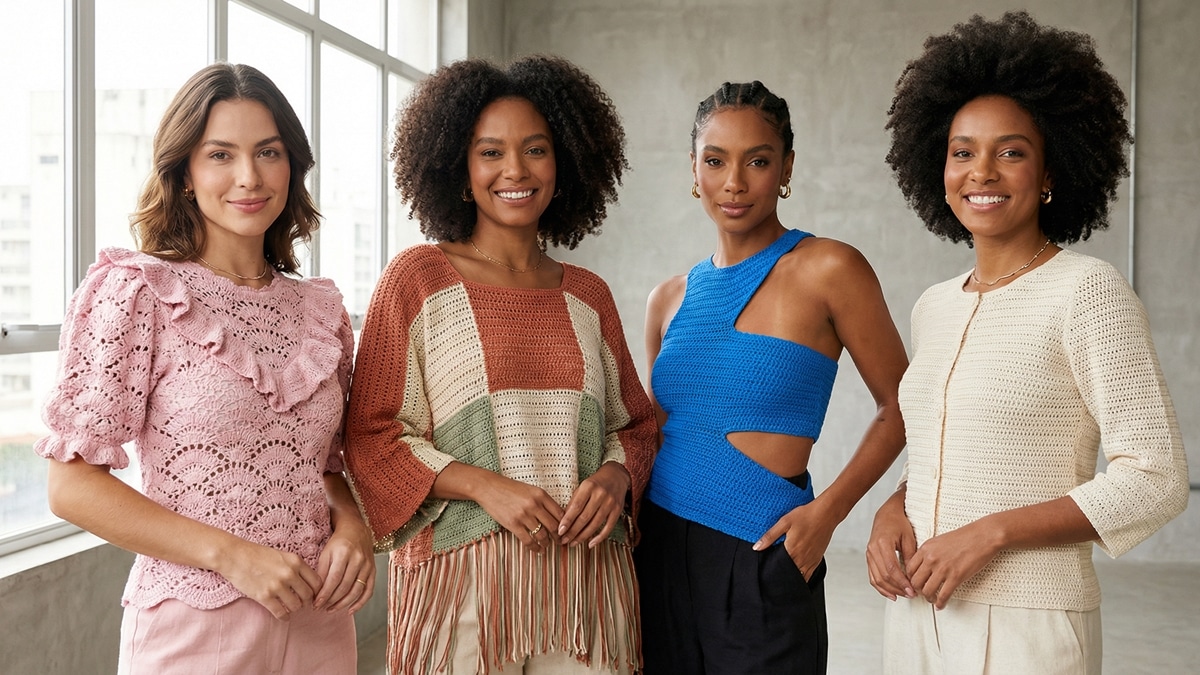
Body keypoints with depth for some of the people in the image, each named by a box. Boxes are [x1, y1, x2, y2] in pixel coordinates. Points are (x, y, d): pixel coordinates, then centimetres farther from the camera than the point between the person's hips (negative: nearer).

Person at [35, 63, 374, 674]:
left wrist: (350, 523, -6)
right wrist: (231, 554, -18)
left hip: (317, 623, 5)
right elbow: (73, 485, -11)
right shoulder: (137, 291, -8)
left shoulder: (320, 309, 5)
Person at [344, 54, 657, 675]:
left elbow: (632, 425, 16)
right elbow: (372, 436, -3)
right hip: (461, 576, -3)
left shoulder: (588, 296, 10)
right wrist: (484, 485, -16)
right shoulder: (417, 279, 0)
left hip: (584, 577, 3)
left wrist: (614, 476, -6)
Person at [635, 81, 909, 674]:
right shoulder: (669, 299, 7)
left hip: (759, 560, -4)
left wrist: (828, 510, -12)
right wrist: (630, 521, 4)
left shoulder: (827, 270, -7)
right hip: (660, 550, 5)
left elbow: (899, 408, -2)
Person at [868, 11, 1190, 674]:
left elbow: (1156, 479, -13)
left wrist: (992, 531, -18)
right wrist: (892, 511, -2)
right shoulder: (933, 307, 8)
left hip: (1027, 622, -5)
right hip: (917, 611, 6)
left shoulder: (1088, 291, -10)